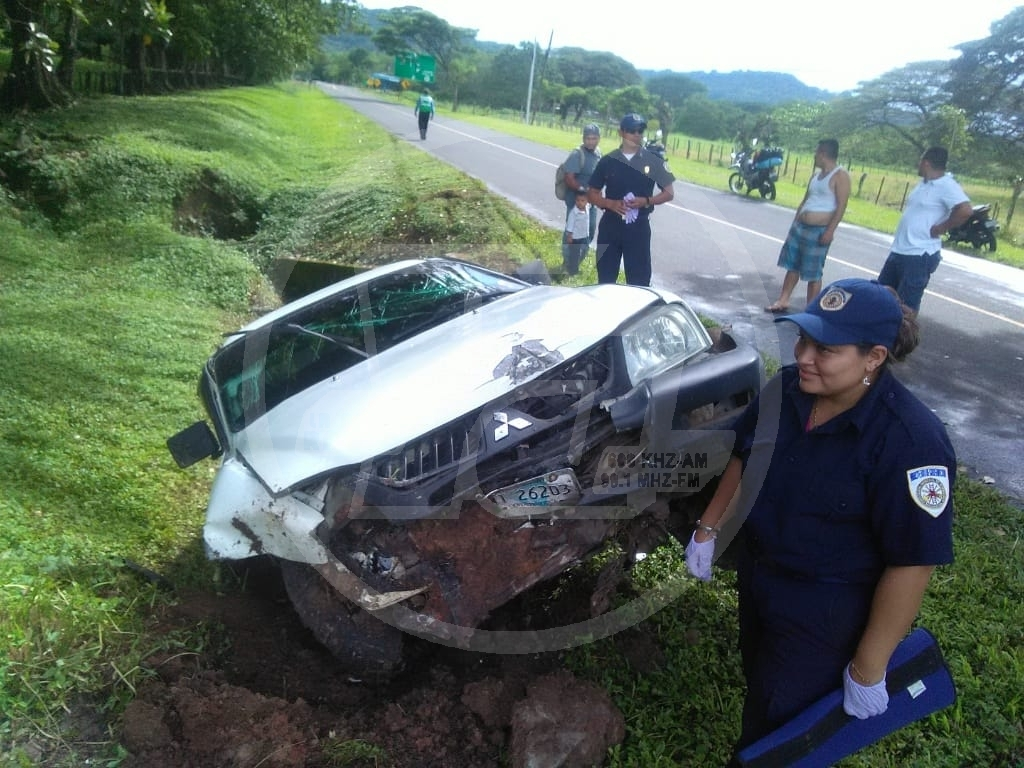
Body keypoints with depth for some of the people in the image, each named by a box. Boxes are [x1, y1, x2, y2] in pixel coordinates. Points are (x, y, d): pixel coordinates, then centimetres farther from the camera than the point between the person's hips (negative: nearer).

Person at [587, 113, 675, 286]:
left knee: (639, 279, -1)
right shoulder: (607, 161, 2)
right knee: (605, 277, 9)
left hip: (639, 227, -1)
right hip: (610, 225, 1)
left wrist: (646, 201, -14)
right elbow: (592, 194, 6)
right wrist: (610, 203, -14)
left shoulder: (653, 161, 0)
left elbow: (668, 193, 4)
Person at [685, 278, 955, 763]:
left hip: (826, 614, -6)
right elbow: (743, 459, 7)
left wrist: (867, 672, -20)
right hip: (755, 573, 6)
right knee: (757, 681, 28)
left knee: (775, 738, 9)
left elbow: (912, 564, -25)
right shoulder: (785, 390, -10)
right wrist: (708, 528, 6)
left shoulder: (910, 441, -29)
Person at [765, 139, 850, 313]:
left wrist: (830, 231, -22)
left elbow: (841, 206, -16)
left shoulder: (840, 175, -10)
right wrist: (794, 223, 17)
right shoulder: (816, 175, 15)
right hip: (800, 226, 8)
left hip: (819, 231, -8)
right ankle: (783, 301, 20)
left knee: (813, 273, -3)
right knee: (792, 265, 11)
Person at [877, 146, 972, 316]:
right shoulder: (924, 183, 12)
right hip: (898, 251, 10)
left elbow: (965, 211, -26)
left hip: (919, 255, -9)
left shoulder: (947, 185, -15)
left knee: (907, 304, -3)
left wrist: (939, 229, -17)